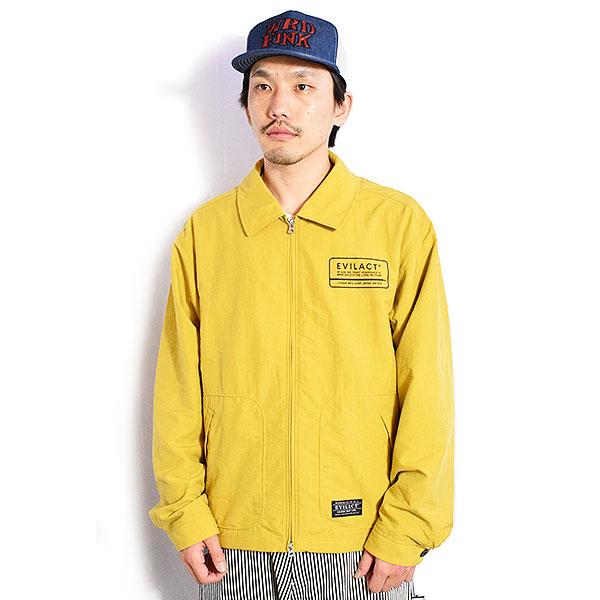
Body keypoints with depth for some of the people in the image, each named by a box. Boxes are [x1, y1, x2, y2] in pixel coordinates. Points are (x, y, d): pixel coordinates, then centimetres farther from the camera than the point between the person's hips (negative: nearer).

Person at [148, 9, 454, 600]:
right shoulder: (204, 231, 1)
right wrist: (185, 513, -1)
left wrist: (405, 529, -7)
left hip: (359, 542, -1)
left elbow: (426, 390, -6)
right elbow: (178, 388, 3)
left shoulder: (400, 223, -5)